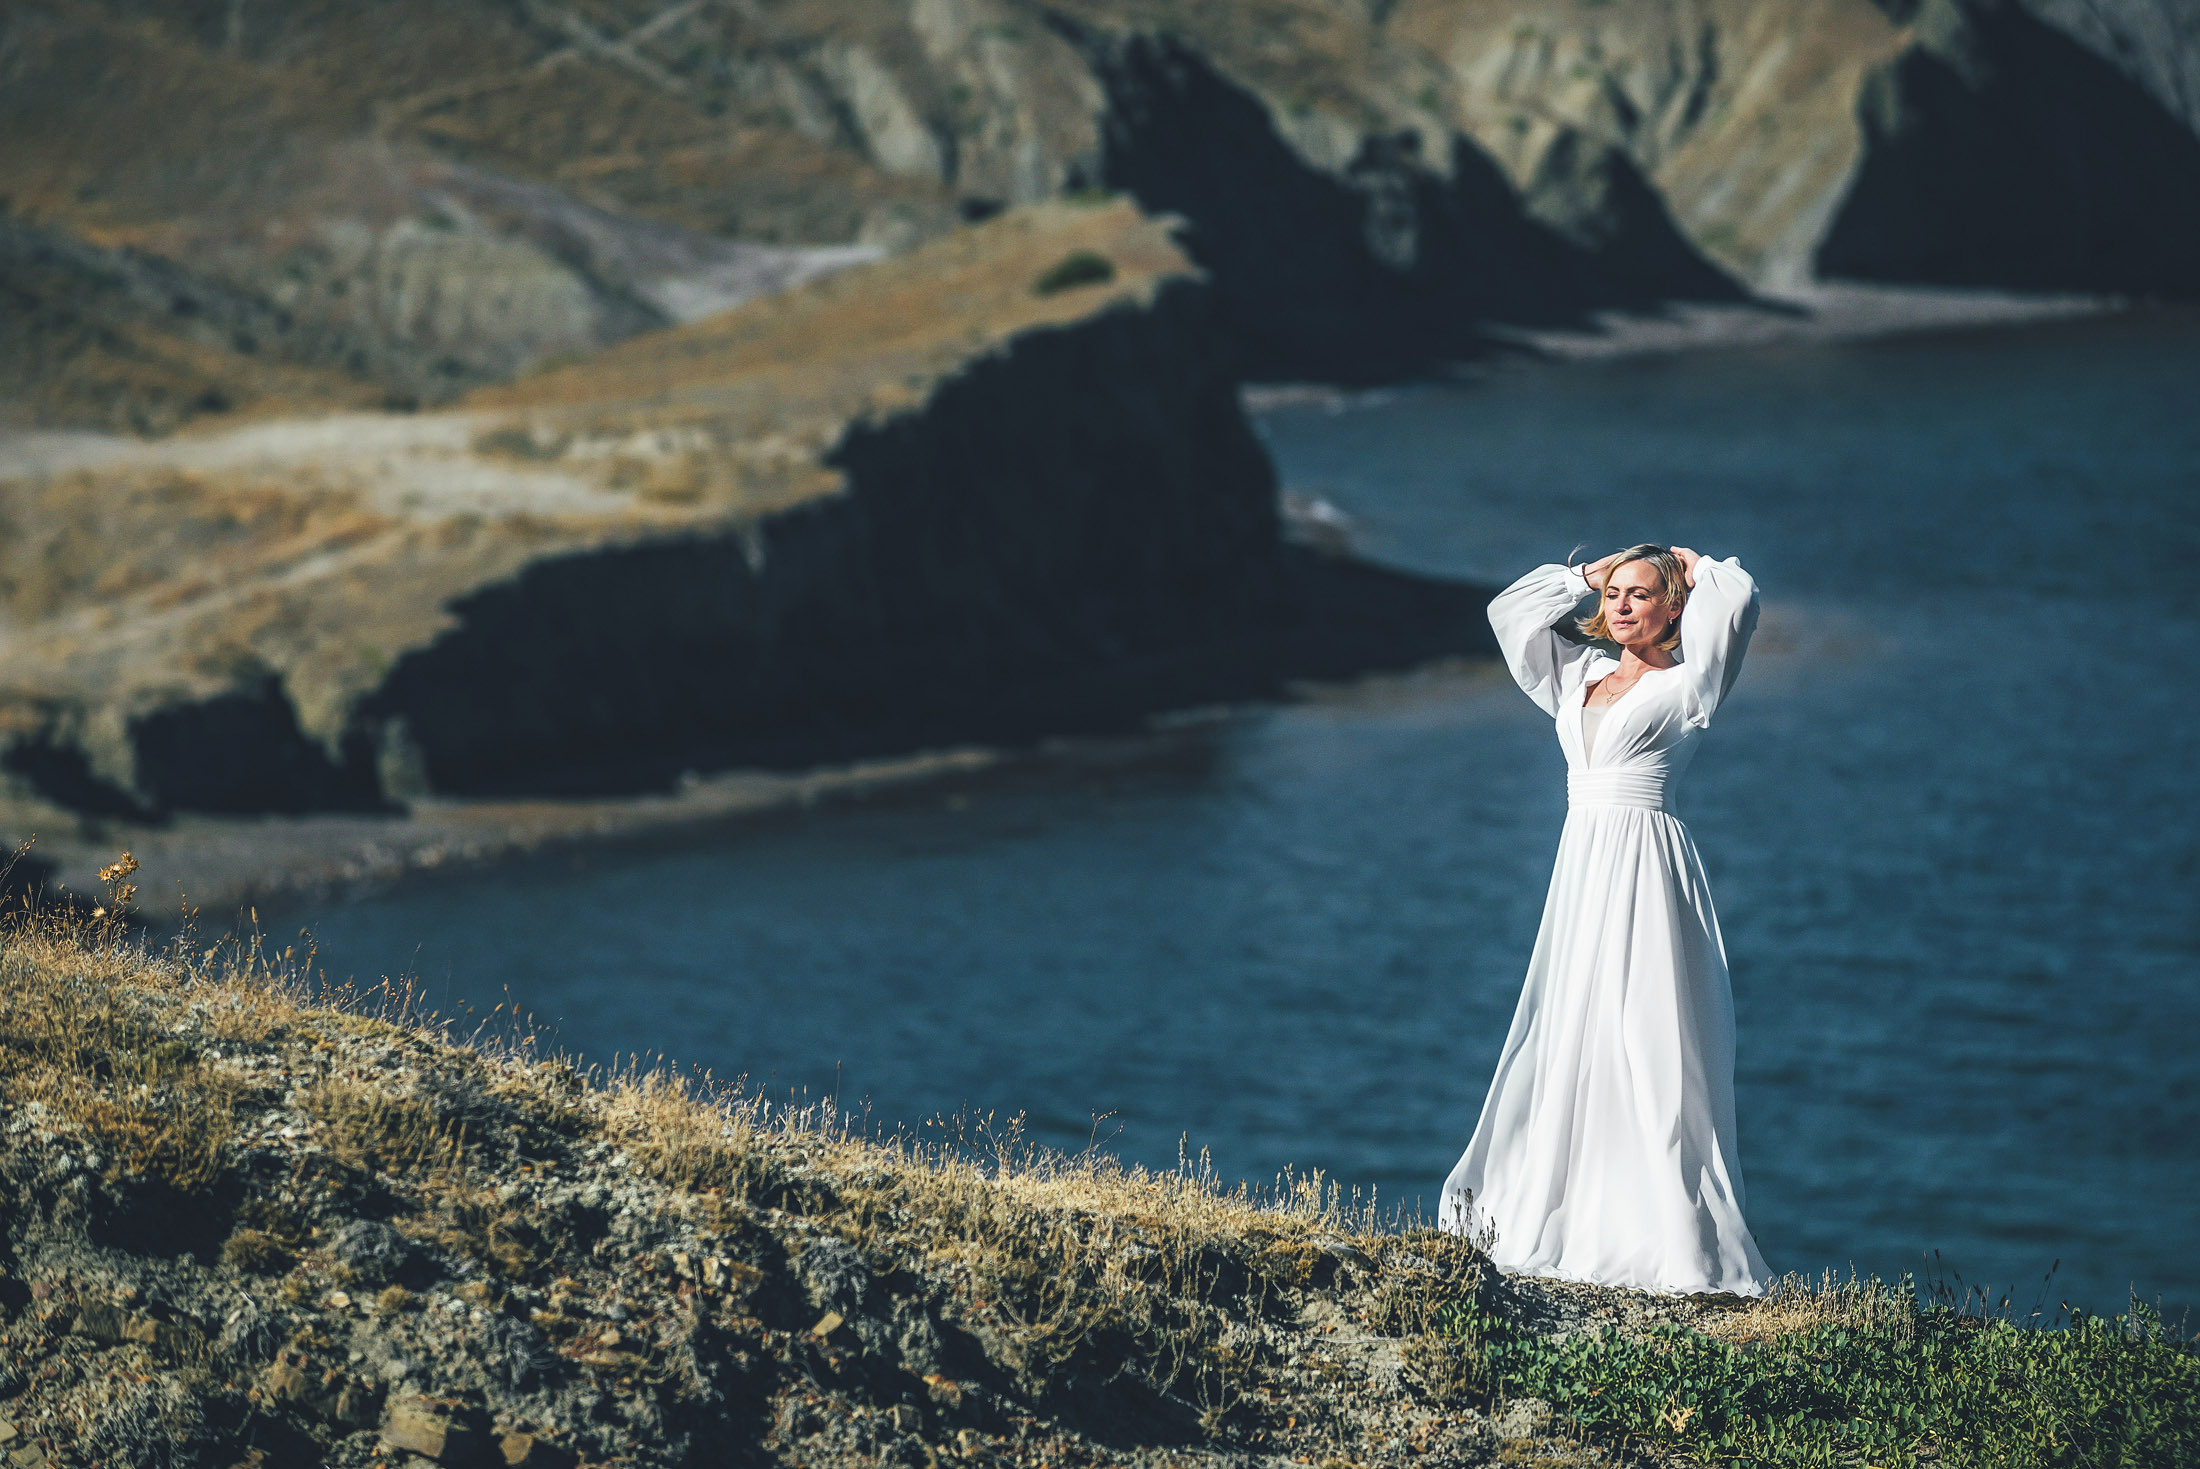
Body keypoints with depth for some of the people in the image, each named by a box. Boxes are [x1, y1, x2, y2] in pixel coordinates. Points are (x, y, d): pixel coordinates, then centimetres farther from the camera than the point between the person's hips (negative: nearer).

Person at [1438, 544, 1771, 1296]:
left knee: (1643, 1047, -10)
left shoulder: (1682, 686, -2)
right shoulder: (1580, 676, 16)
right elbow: (1511, 610, 25)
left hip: (1645, 871, -7)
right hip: (1582, 867, 7)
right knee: (1567, 1041, 8)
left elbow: (1734, 600, -17)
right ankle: (1556, 1212, 14)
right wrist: (1593, 574, 18)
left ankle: (1667, 1236, -9)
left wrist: (1692, 568, 3)